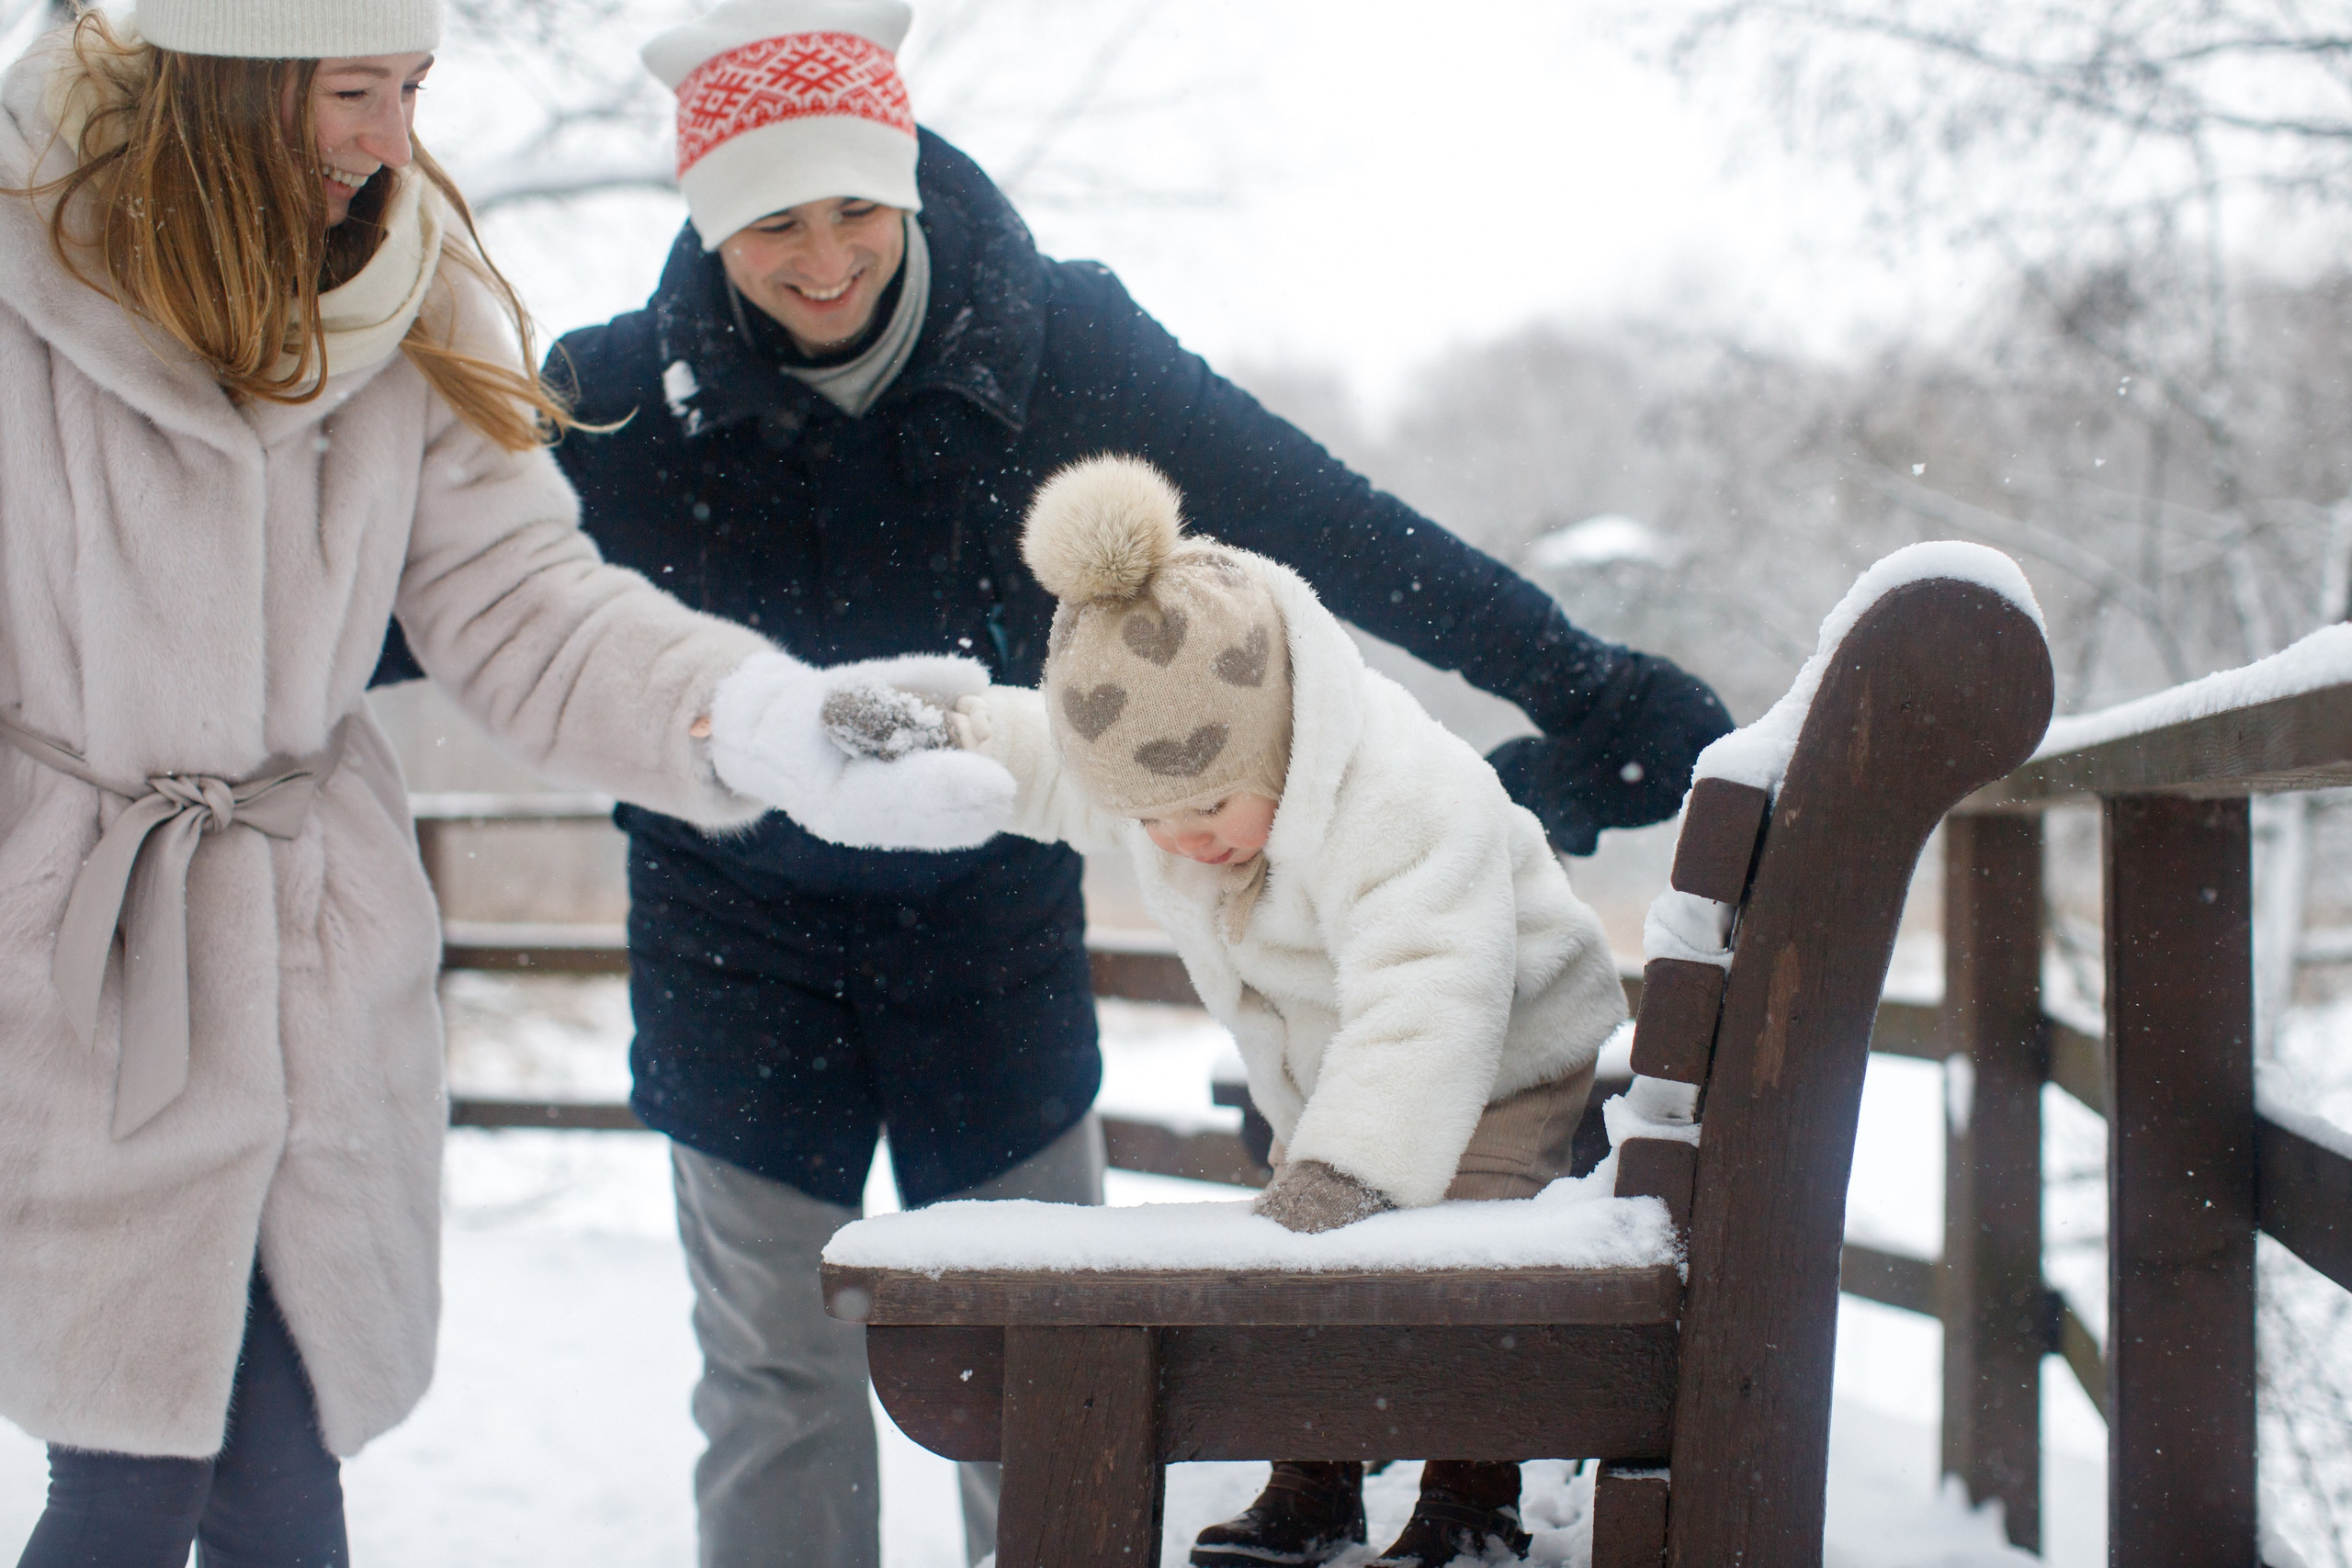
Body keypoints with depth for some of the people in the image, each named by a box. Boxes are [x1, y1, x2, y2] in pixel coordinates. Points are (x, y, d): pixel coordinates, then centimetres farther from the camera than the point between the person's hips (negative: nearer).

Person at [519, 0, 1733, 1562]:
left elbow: (1321, 519, -12)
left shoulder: (1054, 342, -11)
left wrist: (1580, 687, -17)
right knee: (780, 1380, 5)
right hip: (742, 949, 0)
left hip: (991, 926, 1)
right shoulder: (624, 392, -10)